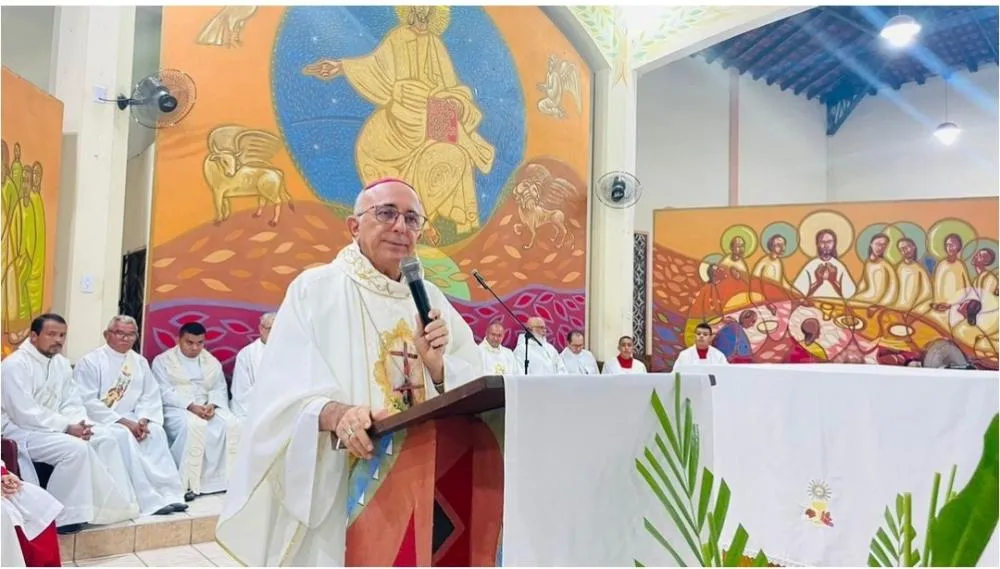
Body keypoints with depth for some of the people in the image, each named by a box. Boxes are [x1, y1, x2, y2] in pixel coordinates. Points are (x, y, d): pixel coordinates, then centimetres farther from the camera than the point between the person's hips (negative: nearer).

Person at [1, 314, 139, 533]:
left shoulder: (61, 363, 9)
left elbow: (72, 403, 8)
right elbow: (25, 414, -23)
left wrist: (78, 424, -13)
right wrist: (67, 428, -24)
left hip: (55, 428, 8)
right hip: (22, 430, -8)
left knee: (105, 439, -5)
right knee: (76, 448, -29)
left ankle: (114, 503, -1)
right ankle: (63, 515, -17)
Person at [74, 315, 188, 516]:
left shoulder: (140, 362, 11)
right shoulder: (90, 361, -7)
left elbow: (150, 396, 8)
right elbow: (88, 402, -15)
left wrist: (143, 420, -13)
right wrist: (123, 422, -20)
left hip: (128, 419, 5)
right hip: (98, 421, -5)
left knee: (156, 431, -22)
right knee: (124, 436, -32)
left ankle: (167, 493, -24)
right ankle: (149, 500, -31)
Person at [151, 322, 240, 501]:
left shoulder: (212, 362, 18)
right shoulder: (163, 361, 5)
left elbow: (220, 389, 10)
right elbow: (165, 392, -7)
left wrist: (212, 405, -13)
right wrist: (190, 406, -21)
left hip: (207, 407, 4)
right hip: (176, 407, -4)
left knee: (231, 424, -25)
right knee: (193, 425, -38)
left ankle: (225, 479, -18)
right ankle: (187, 482, -31)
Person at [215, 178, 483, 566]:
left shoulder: (431, 299, 9)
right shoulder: (314, 289, -4)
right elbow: (285, 397, -13)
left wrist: (437, 366, -13)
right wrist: (335, 414, -31)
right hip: (339, 494, -3)